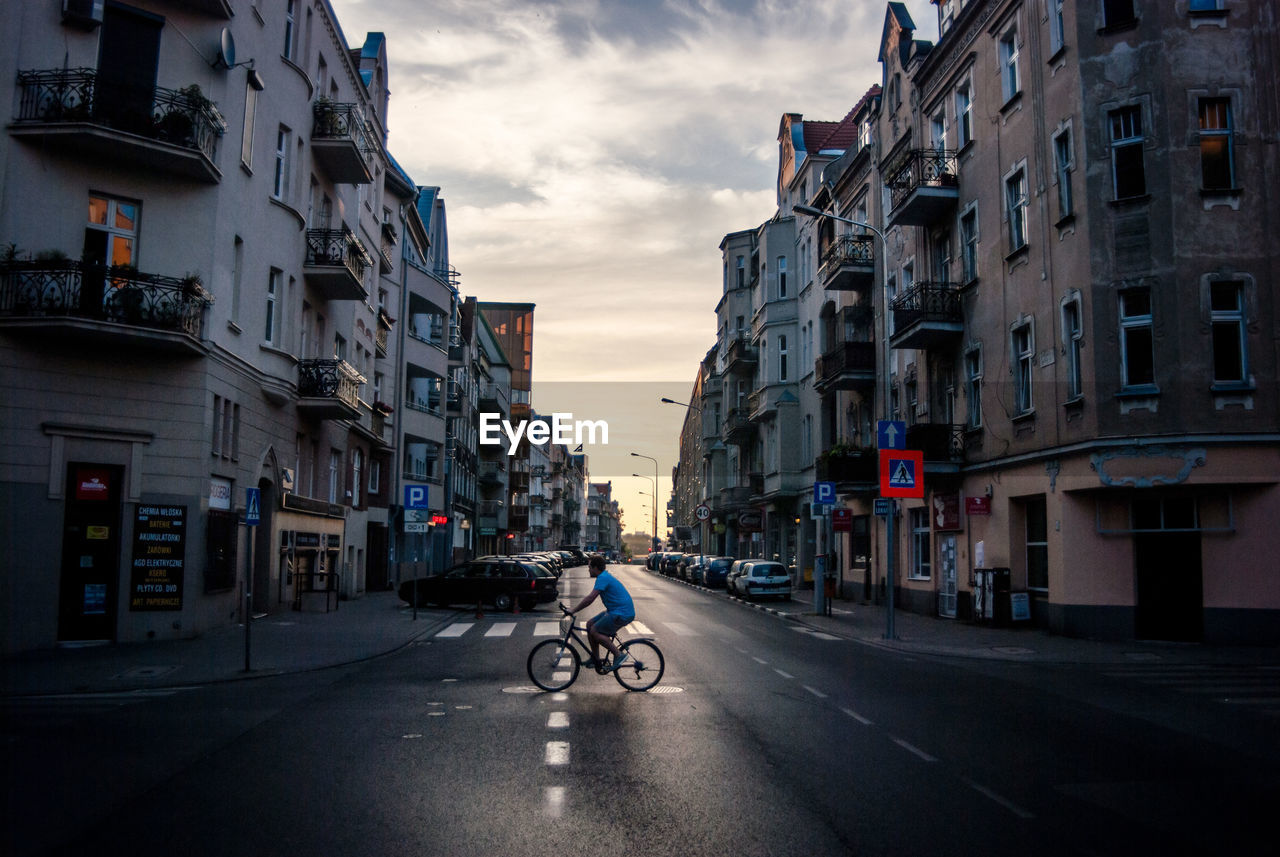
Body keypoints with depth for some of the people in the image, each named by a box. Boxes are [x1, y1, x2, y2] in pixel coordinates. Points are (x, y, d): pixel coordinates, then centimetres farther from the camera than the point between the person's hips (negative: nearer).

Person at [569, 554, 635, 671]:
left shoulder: (603, 578, -17)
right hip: (615, 610, 10)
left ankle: (619, 655, -7)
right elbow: (591, 597, 25)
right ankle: (595, 659, 17)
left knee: (594, 631, -13)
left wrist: (573, 611, -17)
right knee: (590, 624, 11)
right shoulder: (605, 576, 16)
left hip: (622, 614, -10)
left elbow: (590, 598, -24)